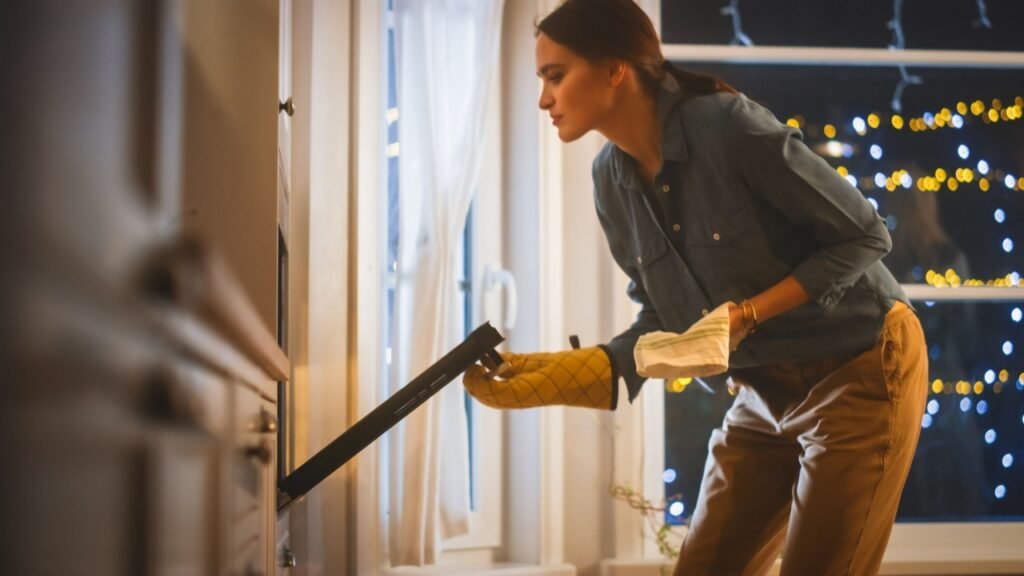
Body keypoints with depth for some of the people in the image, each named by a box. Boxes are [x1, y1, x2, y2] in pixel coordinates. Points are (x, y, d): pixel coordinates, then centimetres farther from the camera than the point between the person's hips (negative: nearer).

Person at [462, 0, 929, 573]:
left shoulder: (730, 126, -24)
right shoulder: (612, 179, -3)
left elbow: (865, 235, -17)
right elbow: (662, 323, 2)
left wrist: (747, 314, -25)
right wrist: (558, 374, -11)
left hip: (859, 372, -6)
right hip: (767, 391, 7)